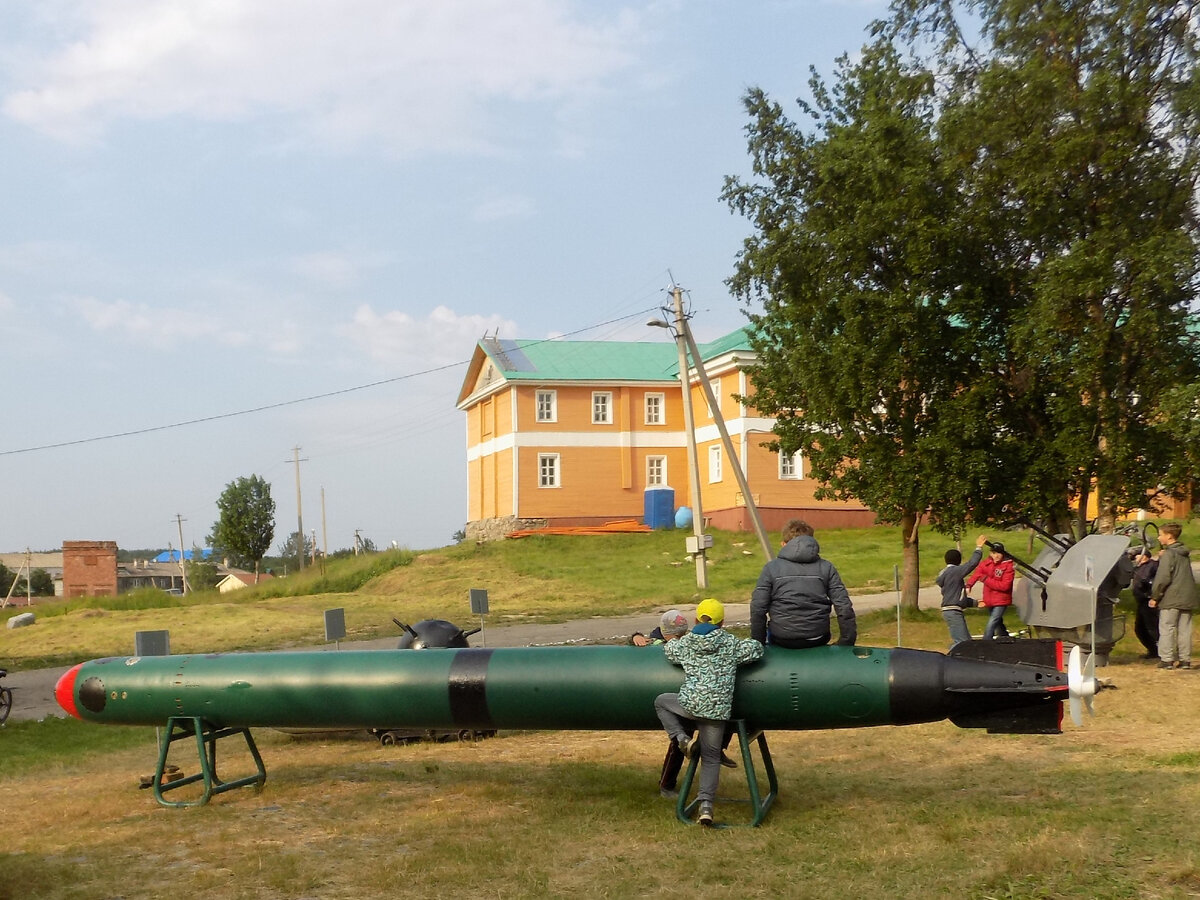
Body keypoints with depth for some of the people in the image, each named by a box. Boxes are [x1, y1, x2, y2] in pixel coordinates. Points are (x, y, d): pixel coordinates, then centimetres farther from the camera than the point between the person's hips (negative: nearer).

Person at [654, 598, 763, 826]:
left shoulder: (684, 643, 6)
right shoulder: (732, 644, 0)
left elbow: (668, 650, 25)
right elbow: (756, 649, 8)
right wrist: (744, 642, 27)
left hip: (689, 704, -1)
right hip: (717, 709, 1)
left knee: (661, 701, 29)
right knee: (711, 757, 12)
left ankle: (682, 738, 10)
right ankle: (706, 805, 1)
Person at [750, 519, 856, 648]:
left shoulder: (771, 567, 0)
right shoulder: (826, 568, 3)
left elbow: (757, 608, -6)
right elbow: (844, 608, -4)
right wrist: (847, 644, 5)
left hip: (781, 641, -1)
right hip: (817, 640, 1)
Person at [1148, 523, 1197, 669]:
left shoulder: (1168, 554, -10)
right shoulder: (1185, 554, 14)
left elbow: (1163, 578, -15)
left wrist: (1154, 597, -8)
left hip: (1171, 598, -7)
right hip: (1187, 598, 7)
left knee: (1167, 629, -2)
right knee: (1184, 629, 9)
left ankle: (1166, 660, -3)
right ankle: (1185, 660, 11)